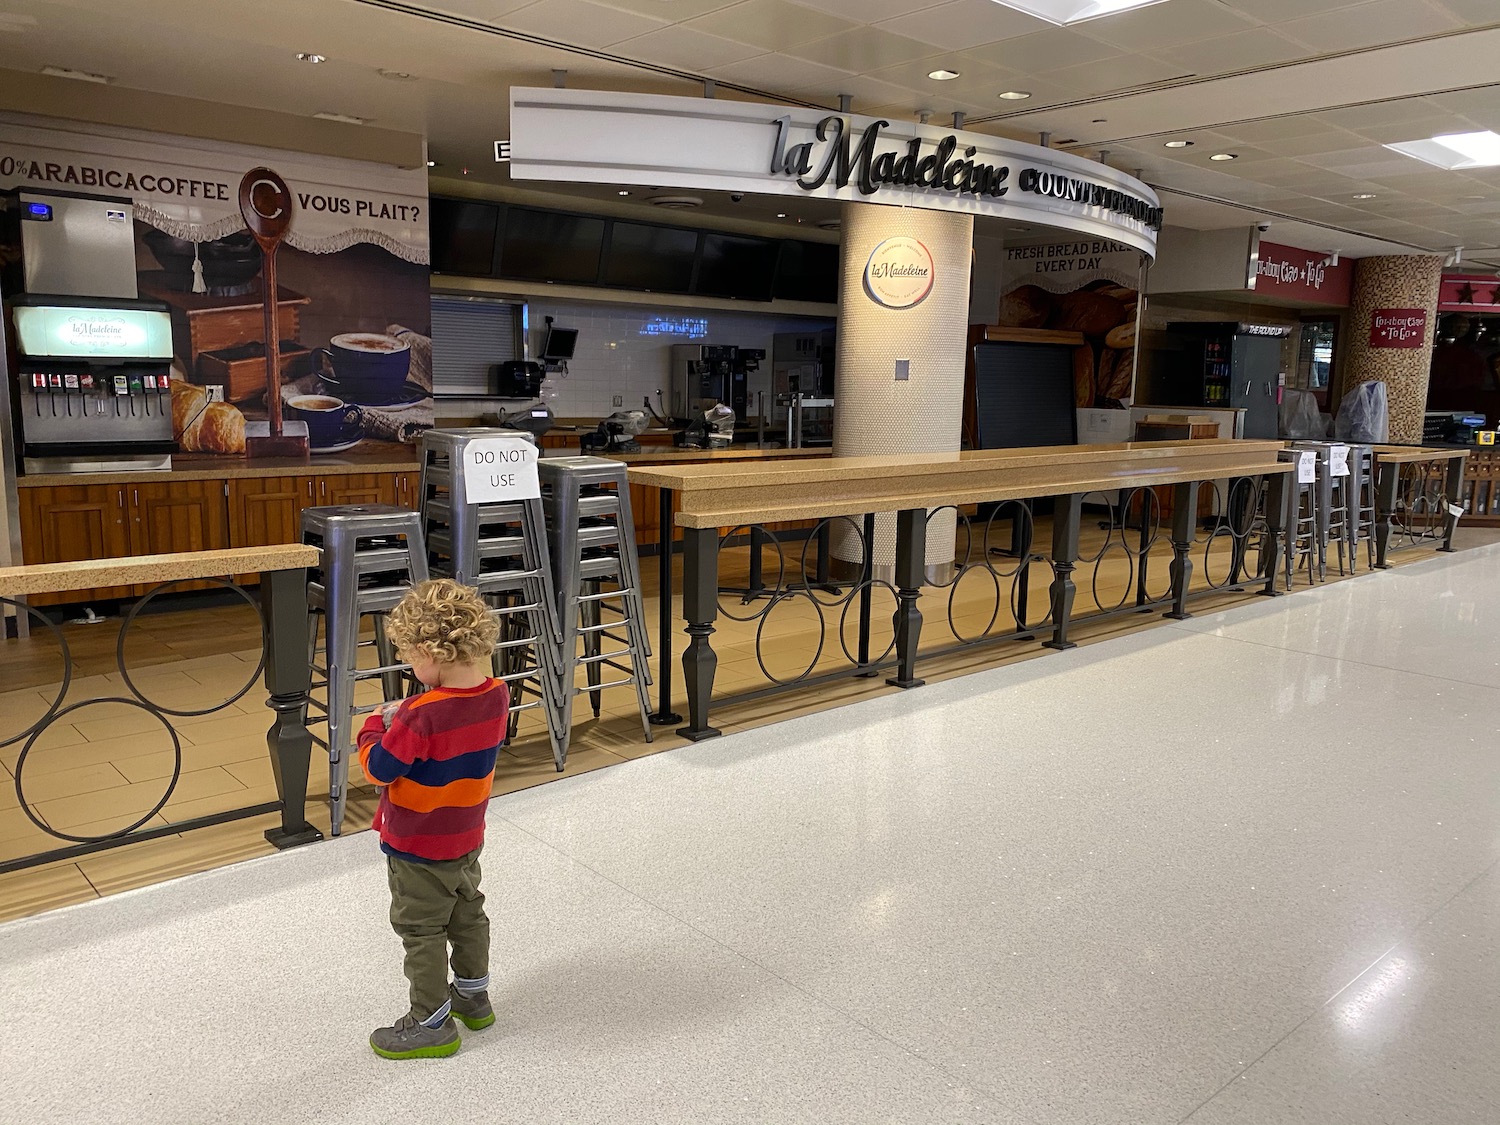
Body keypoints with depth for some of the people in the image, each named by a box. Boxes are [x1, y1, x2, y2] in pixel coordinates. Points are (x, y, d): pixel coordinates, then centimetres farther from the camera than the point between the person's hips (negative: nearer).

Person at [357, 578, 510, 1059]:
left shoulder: (422, 716, -33)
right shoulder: (497, 696, -11)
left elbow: (379, 768, -21)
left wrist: (375, 727, -5)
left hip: (418, 847, -7)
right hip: (467, 837, 7)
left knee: (421, 930, 11)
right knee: (468, 912, 25)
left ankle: (432, 1023, 24)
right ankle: (473, 995, 43)